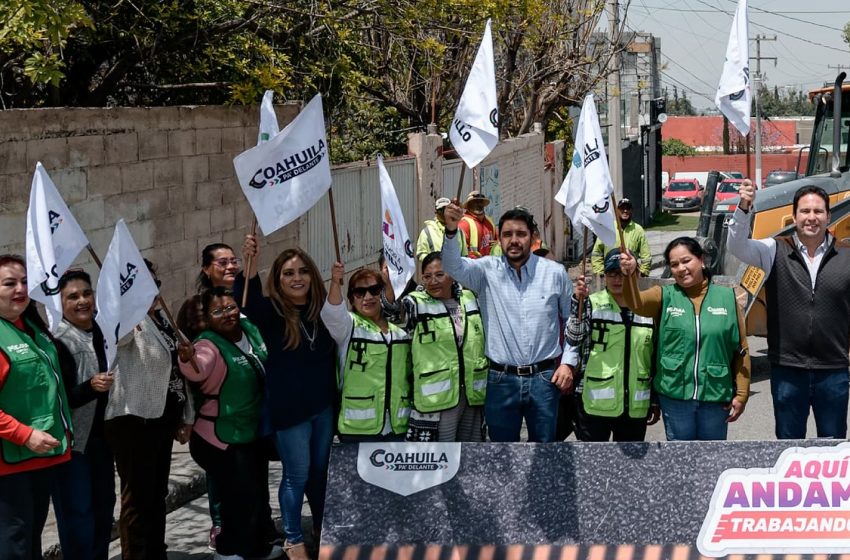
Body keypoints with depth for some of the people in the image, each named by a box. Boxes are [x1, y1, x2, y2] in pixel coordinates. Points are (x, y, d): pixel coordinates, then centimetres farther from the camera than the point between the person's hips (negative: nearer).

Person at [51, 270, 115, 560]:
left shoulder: (102, 332, 5)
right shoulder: (58, 341, -16)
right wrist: (90, 387, -32)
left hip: (101, 435, 7)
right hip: (72, 439, -7)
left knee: (104, 505, 16)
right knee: (78, 512, -5)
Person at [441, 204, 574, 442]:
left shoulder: (555, 272, 1)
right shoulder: (487, 270, 0)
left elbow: (572, 321, 8)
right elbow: (453, 266, -17)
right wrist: (451, 230, -34)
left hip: (544, 378, 0)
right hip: (501, 380, 0)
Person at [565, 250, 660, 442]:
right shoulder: (591, 304, -3)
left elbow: (656, 360, 11)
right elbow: (573, 339, -18)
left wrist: (656, 401, 11)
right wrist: (578, 302, -29)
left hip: (635, 405, 3)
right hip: (595, 403, -3)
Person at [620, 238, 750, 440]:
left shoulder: (726, 297, 0)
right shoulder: (664, 296, 0)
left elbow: (741, 350, 3)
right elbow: (636, 303, -21)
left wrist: (741, 394, 0)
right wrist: (630, 274, -41)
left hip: (715, 394, 0)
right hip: (675, 394, 0)